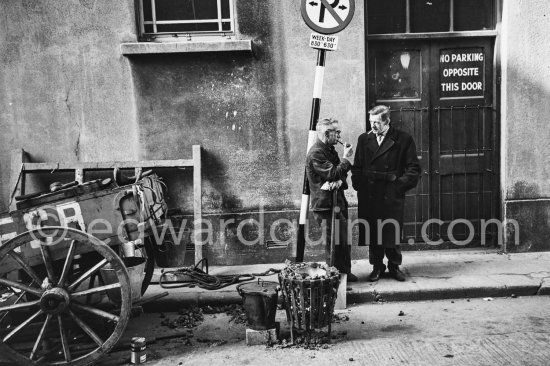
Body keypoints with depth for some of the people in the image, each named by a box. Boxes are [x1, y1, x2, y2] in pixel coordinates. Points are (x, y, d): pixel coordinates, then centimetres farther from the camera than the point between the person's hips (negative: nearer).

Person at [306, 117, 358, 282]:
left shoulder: (329, 150, 16)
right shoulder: (316, 153, -16)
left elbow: (339, 172, 11)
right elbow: (333, 174, -23)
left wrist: (339, 181, -13)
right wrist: (346, 158, -10)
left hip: (337, 202, 10)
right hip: (326, 205, -10)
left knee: (343, 241, 14)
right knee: (336, 242, -4)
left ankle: (345, 272, 25)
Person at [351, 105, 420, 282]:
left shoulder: (403, 139, 0)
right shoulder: (364, 139, 10)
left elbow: (413, 168, 1)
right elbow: (357, 167, 13)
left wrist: (400, 185, -6)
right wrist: (358, 185, 2)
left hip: (392, 195, -2)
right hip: (368, 196, 3)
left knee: (392, 232, 4)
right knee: (372, 232, 6)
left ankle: (394, 266, 22)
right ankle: (377, 266, 20)